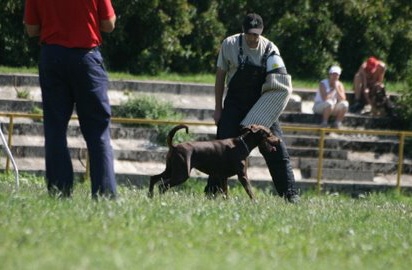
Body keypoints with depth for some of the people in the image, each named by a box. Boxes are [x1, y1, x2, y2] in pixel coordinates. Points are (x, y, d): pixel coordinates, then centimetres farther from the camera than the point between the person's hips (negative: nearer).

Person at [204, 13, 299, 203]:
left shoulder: (270, 49, -8)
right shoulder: (230, 45, -8)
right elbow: (220, 76, 1)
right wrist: (218, 108, 0)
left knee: (277, 149, -6)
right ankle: (211, 191, 7)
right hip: (235, 105, 0)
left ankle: (290, 194, -1)